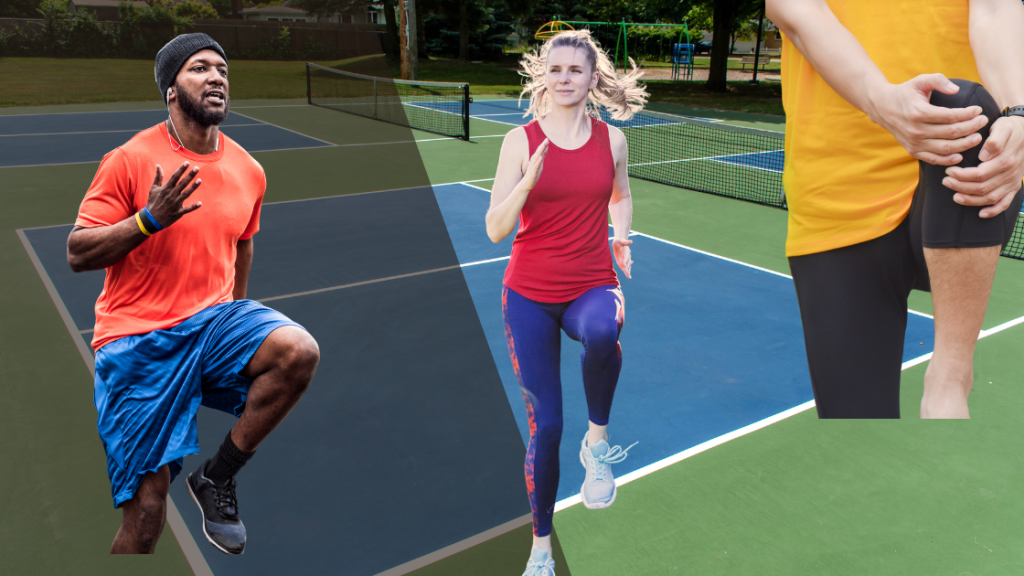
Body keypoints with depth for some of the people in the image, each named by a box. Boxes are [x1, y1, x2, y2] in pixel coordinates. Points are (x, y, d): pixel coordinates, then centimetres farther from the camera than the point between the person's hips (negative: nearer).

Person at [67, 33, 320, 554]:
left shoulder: (248, 171, 6)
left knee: (299, 351, -27)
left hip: (215, 317, 4)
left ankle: (217, 477, -5)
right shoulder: (129, 160, -7)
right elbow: (77, 253, -6)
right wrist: (149, 219, -21)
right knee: (146, 509, -4)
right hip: (137, 339, -4)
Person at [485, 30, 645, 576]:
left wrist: (621, 236, 3)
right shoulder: (521, 141, -4)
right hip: (529, 295, 0)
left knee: (601, 331, -40)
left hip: (591, 287, 1)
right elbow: (495, 229, -11)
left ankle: (597, 441, -12)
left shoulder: (612, 140, 3)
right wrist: (527, 181, -27)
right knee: (544, 426, 2)